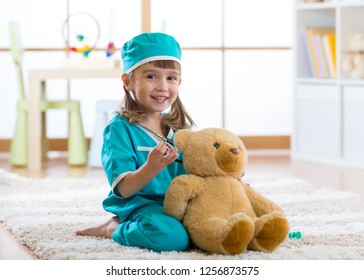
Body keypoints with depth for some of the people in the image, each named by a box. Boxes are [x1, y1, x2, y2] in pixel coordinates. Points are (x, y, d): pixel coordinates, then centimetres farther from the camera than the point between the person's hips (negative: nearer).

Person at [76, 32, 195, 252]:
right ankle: (114, 229, -3)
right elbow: (123, 190, -13)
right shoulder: (120, 128, -7)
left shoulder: (181, 126, 11)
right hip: (140, 205, -7)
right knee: (170, 236, -35)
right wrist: (151, 168, -32)